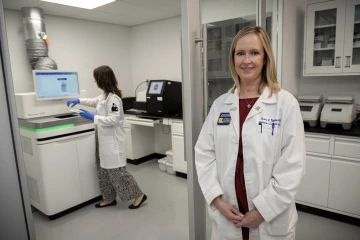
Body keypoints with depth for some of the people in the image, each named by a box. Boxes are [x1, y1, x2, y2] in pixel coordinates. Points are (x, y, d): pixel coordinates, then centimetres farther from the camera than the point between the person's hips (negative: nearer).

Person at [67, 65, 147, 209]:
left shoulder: (113, 98, -20)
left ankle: (139, 195, 10)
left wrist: (92, 117, -20)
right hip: (104, 140, 10)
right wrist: (79, 101, 31)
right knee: (104, 171, 16)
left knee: (117, 171, -4)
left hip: (112, 141, -10)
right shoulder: (104, 95, 10)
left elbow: (113, 120, -25)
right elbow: (95, 102, 32)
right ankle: (109, 198, 30)